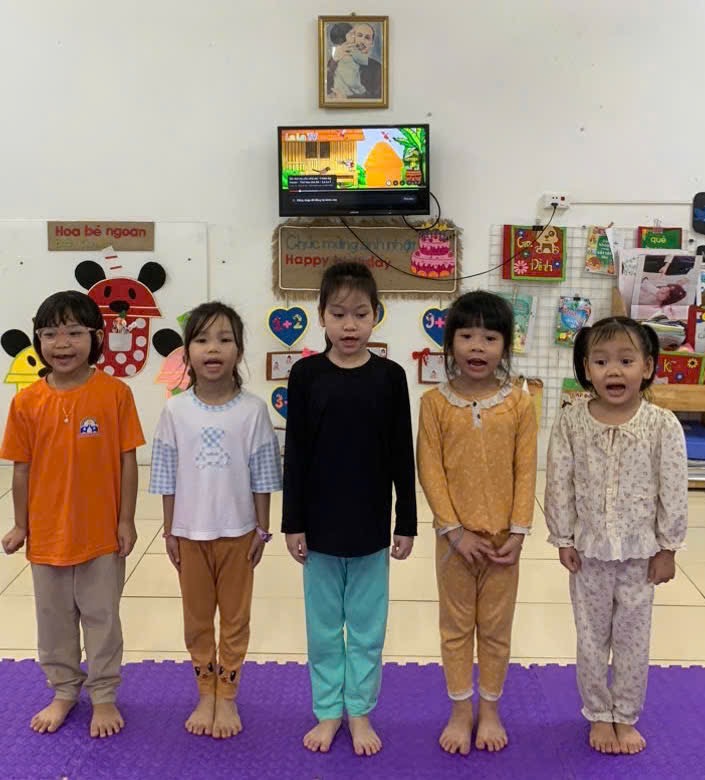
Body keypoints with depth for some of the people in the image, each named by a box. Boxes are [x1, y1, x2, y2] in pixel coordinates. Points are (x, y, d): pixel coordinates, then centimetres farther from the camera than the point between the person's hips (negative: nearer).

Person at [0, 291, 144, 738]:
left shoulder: (115, 393, -11)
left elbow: (128, 461, -7)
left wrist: (126, 520, -7)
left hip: (102, 533, -2)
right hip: (47, 533, 3)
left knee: (102, 618, 12)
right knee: (54, 620, 18)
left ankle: (104, 696, 30)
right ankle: (64, 691, 38)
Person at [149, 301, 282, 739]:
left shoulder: (252, 410, -10)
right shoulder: (176, 411, -6)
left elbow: (262, 476, -4)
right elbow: (168, 477, 0)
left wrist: (262, 528, -3)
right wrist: (169, 531, 1)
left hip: (237, 532, -1)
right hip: (190, 533, 1)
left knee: (235, 619, 12)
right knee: (197, 620, 16)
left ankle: (227, 698, 30)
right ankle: (206, 694, 34)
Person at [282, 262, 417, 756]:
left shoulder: (390, 376, -5)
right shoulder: (306, 374, -5)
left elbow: (403, 456, -1)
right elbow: (295, 453, -3)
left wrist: (407, 522, -1)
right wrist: (293, 523, -3)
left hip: (371, 524, 0)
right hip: (319, 523, 0)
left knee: (367, 625, 12)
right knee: (323, 624, 13)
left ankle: (360, 712, 30)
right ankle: (328, 711, 31)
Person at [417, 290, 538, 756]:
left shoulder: (519, 403, -5)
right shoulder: (435, 402, -7)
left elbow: (526, 472, -4)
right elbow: (430, 472, -8)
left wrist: (517, 532, -9)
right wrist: (454, 530, -13)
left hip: (503, 537, 1)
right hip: (456, 537, 0)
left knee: (496, 627, 14)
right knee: (456, 626, 13)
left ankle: (490, 710, 32)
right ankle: (460, 711, 30)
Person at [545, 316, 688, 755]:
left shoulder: (663, 426, -12)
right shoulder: (571, 422, -10)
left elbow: (674, 491, -7)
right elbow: (559, 484, -4)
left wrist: (667, 547, -5)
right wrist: (563, 539, -4)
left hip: (640, 551, -1)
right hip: (588, 550, 1)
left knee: (633, 638, 14)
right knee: (592, 638, 14)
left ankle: (626, 718, 33)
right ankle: (599, 715, 33)